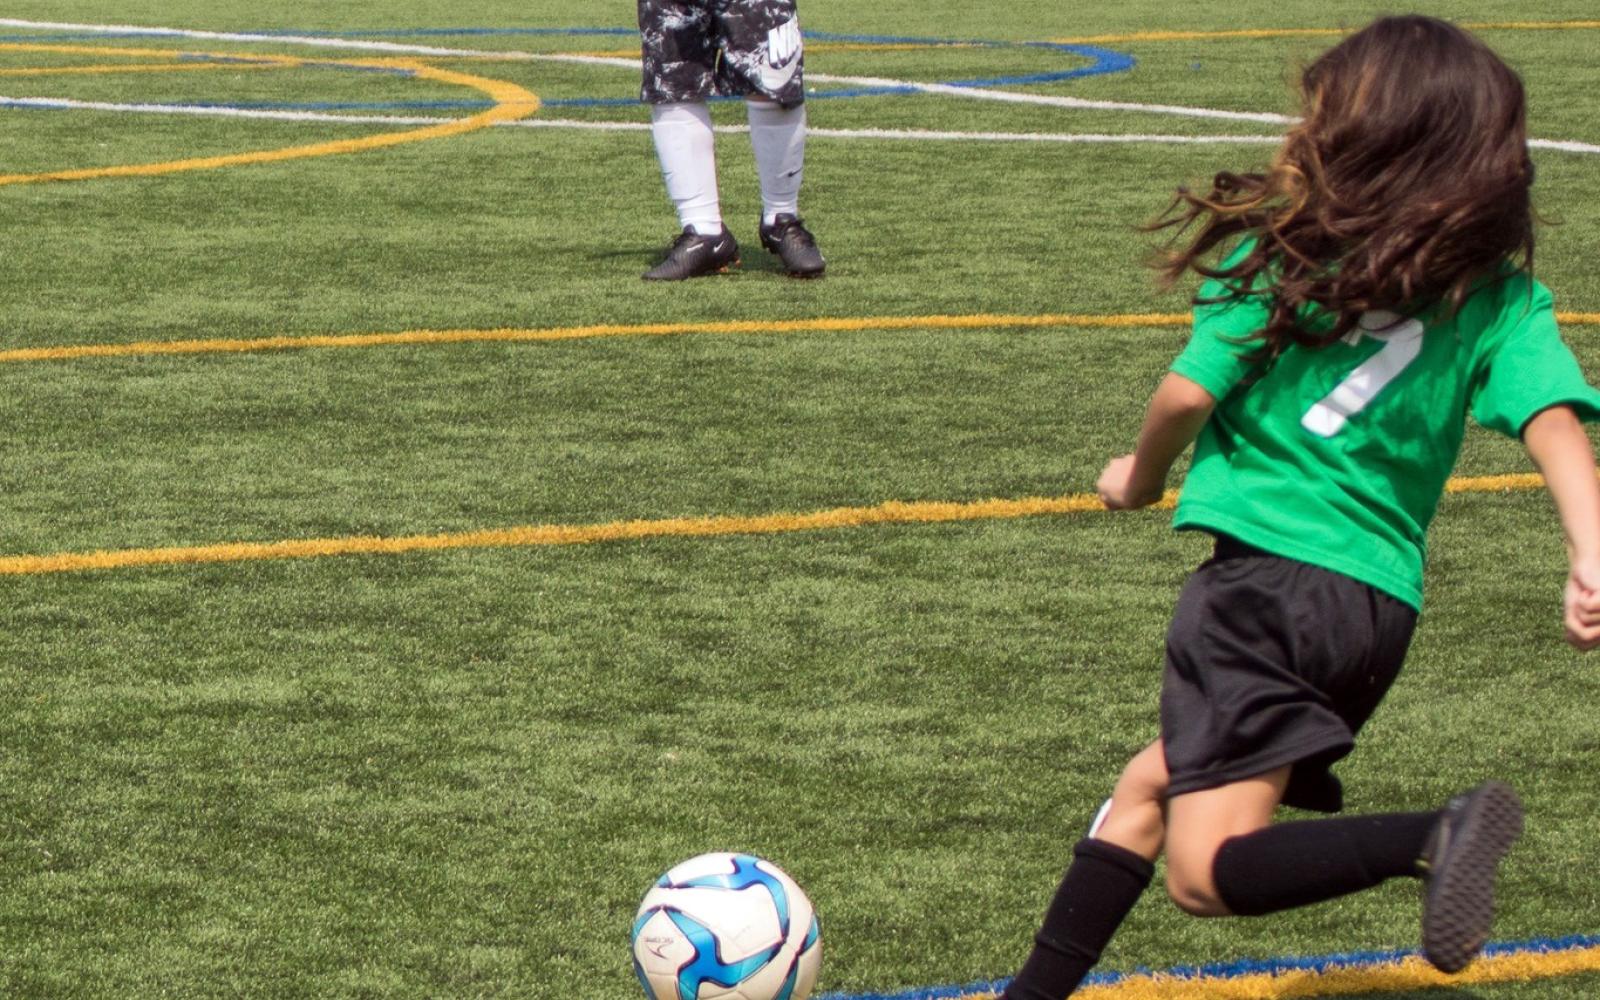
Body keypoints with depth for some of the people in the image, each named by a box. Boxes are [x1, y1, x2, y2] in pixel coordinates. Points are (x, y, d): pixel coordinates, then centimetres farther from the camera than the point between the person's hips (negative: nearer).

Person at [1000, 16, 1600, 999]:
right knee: (1148, 790, 21)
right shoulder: (1500, 298, 6)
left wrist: (1143, 475, 16)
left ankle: (1433, 837, -31)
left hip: (1269, 570, -6)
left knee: (1210, 871, -14)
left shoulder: (1278, 253, -3)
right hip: (1384, 603, 6)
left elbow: (1188, 394, -5)